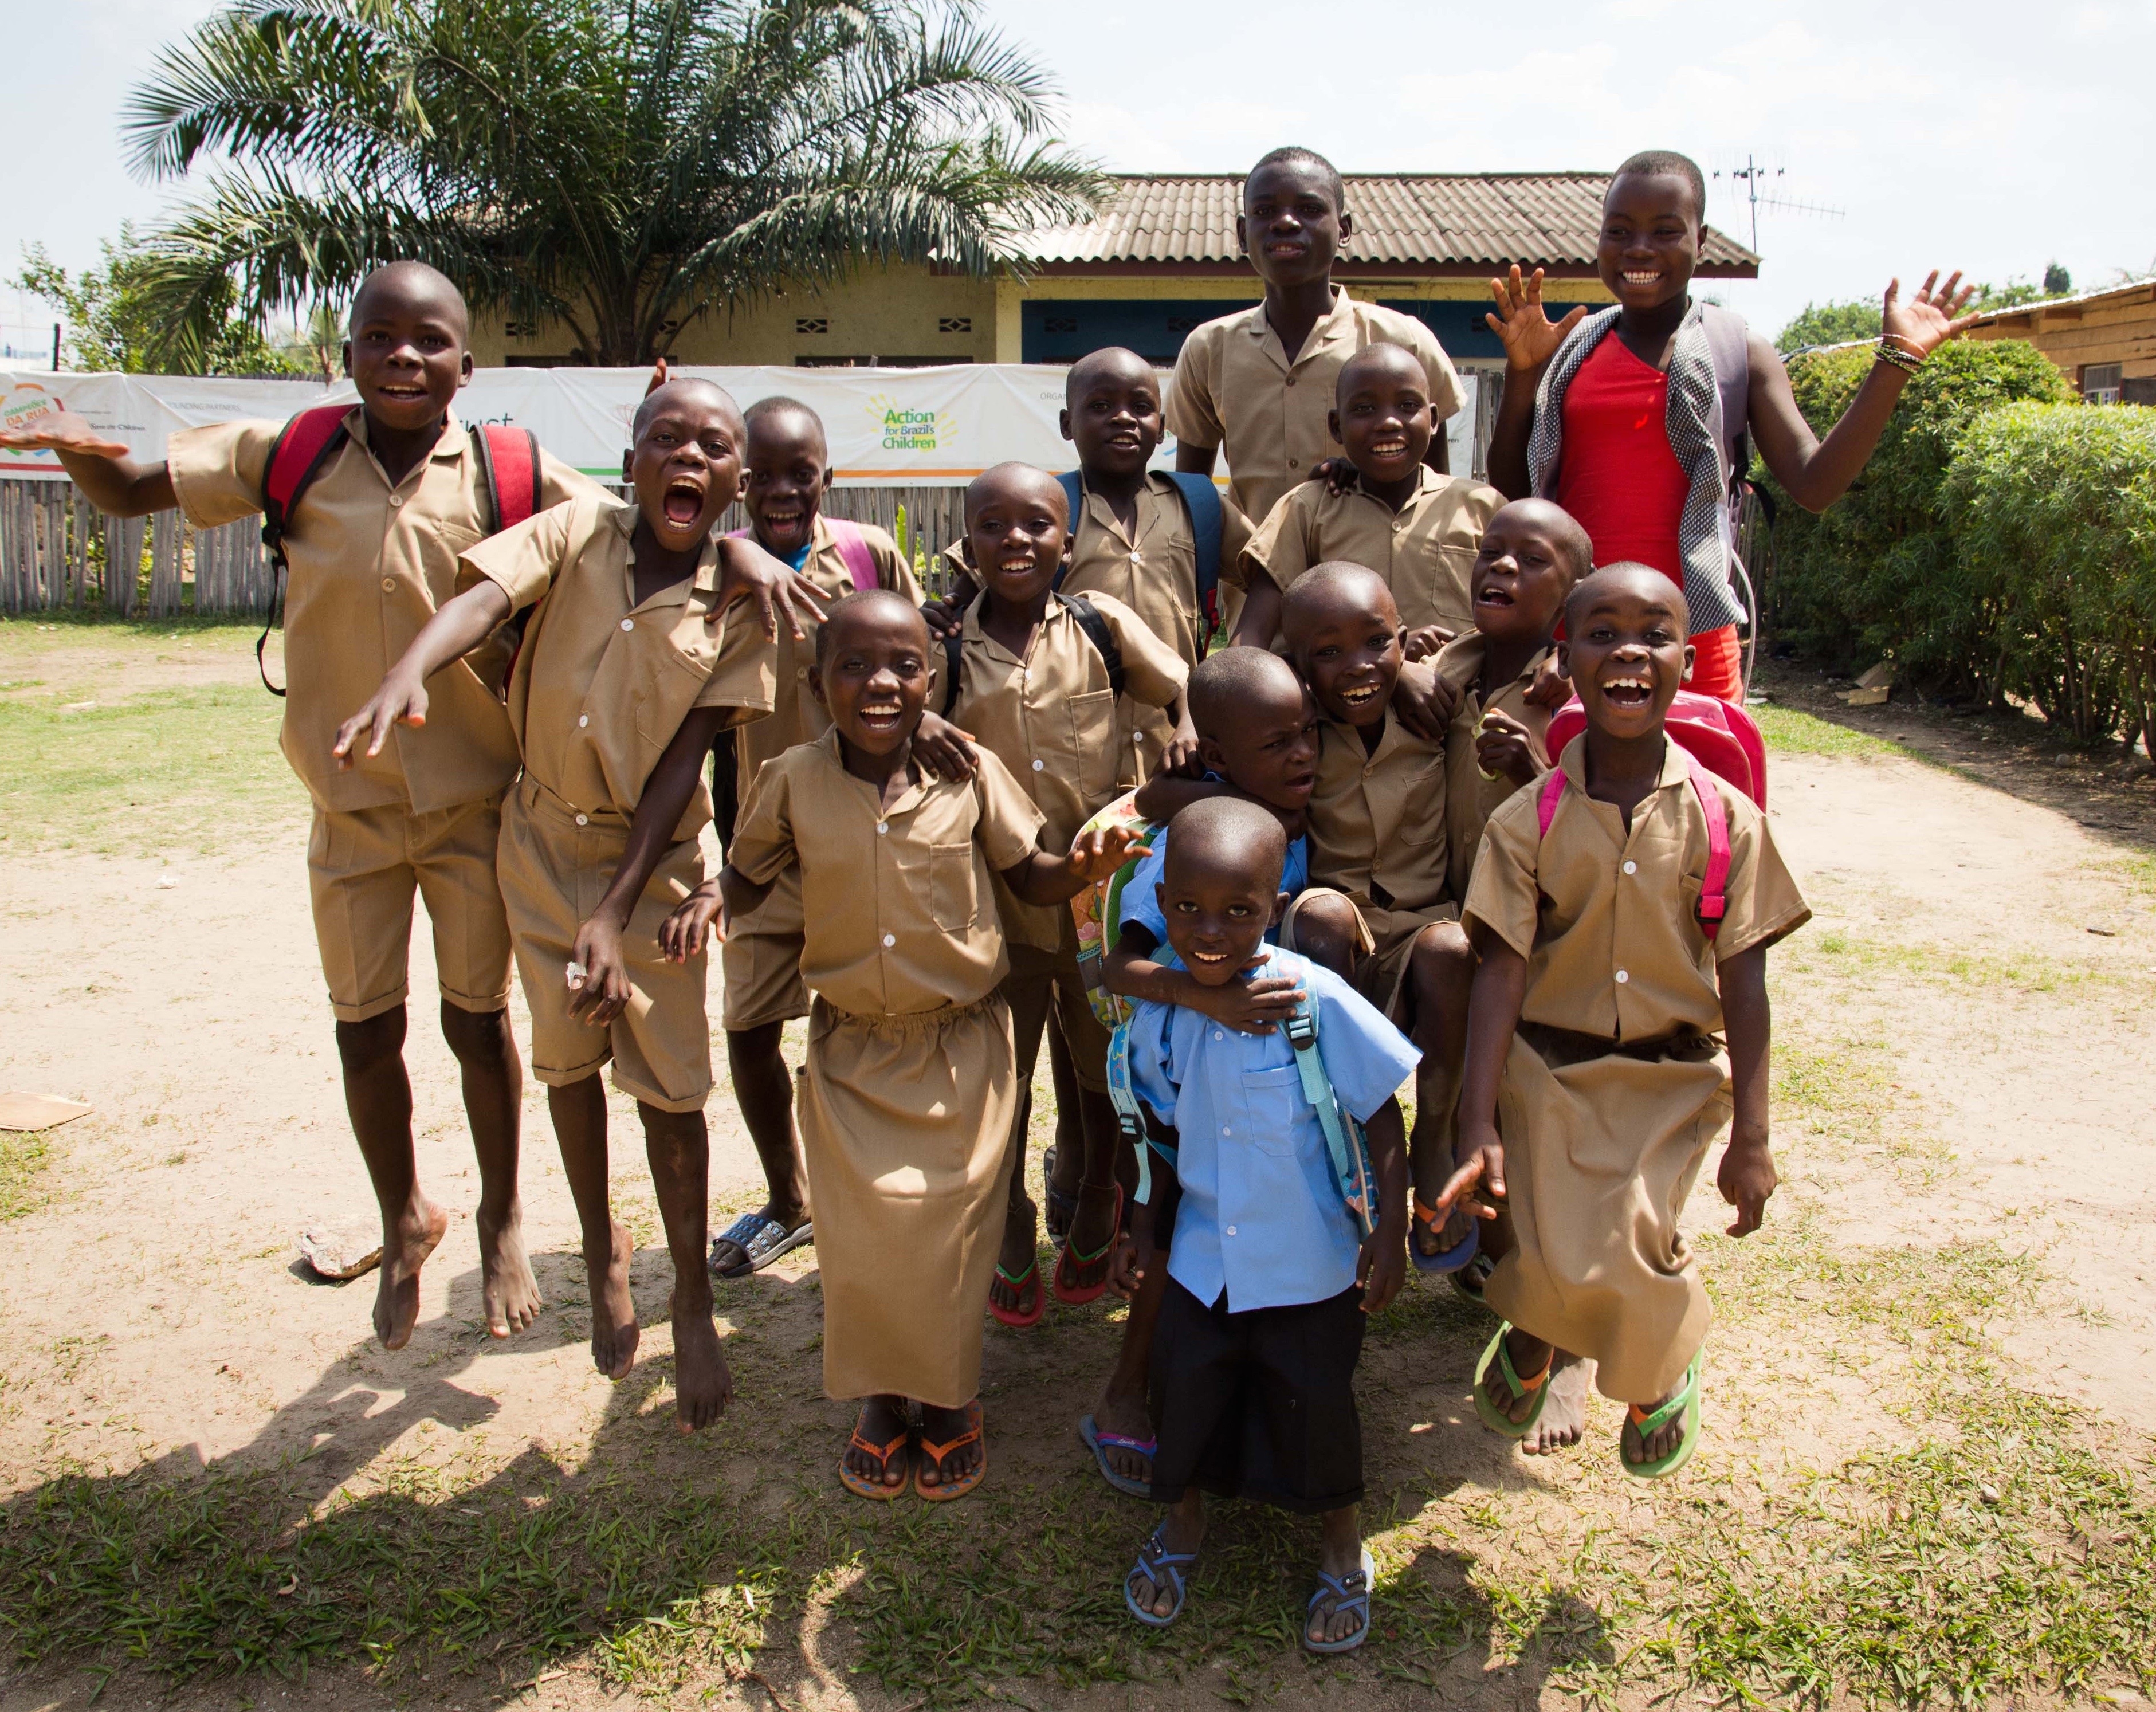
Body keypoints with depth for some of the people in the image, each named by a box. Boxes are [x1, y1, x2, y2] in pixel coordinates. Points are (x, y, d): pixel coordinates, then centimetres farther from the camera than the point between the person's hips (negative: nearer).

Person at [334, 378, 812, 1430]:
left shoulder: (739, 599, -11)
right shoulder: (579, 532, -9)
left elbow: (684, 760, -15)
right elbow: (486, 597, -28)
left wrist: (616, 914, -20)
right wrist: (408, 673, -50)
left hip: (651, 856, -2)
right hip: (543, 840, 2)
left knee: (669, 1085, 0)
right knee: (567, 1058, 14)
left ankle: (692, 1301, 19)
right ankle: (602, 1246, 39)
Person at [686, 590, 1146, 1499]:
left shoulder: (971, 772, -8)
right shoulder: (793, 782, -6)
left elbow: (1031, 879, 2)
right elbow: (749, 875, 8)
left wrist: (1083, 867, -20)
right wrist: (708, 898, -14)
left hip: (963, 1045, -1)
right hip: (851, 1048, 1)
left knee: (949, 1222, 1)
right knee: (862, 1226, -2)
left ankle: (948, 1398, 27)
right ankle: (881, 1393, 25)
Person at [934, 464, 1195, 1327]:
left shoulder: (1101, 624, -3)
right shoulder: (948, 654, -3)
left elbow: (1184, 687, -1)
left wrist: (1188, 727, -22)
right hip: (997, 898, 0)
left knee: (1109, 1067, 16)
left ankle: (1095, 1220, 41)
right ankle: (1013, 1245, 32)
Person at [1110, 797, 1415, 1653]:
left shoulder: (1316, 999, -23)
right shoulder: (1159, 1011, -10)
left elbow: (1383, 1120, -13)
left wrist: (1390, 1232, -13)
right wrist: (1142, 1226, 7)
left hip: (1310, 1263, -3)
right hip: (1202, 1256, 3)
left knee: (1315, 1400, 13)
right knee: (1184, 1386, 15)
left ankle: (1342, 1548, 41)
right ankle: (1182, 1520, 45)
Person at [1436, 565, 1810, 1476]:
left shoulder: (1726, 819, -6)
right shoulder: (1527, 822, -8)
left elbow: (1742, 982, -3)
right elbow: (1501, 974, -10)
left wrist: (1750, 1138, -3)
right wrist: (1480, 1132, -15)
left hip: (1674, 1079, 0)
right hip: (1549, 1069, 0)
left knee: (1631, 1245, -13)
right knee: (1552, 1259, -6)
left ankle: (1662, 1374, 26)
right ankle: (1532, 1335, 35)